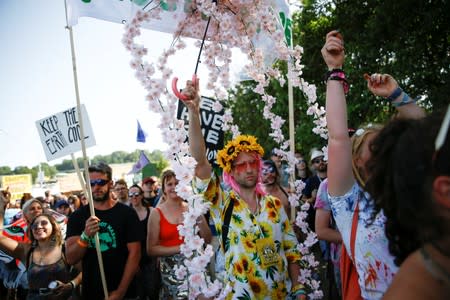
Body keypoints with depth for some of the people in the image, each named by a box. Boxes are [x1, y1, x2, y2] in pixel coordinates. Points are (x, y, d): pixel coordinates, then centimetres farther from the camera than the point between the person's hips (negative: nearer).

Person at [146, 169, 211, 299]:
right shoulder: (157, 213, -4)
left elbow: (207, 240, 3)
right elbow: (151, 249, -7)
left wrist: (199, 218, -11)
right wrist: (180, 248, -14)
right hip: (170, 271, -2)